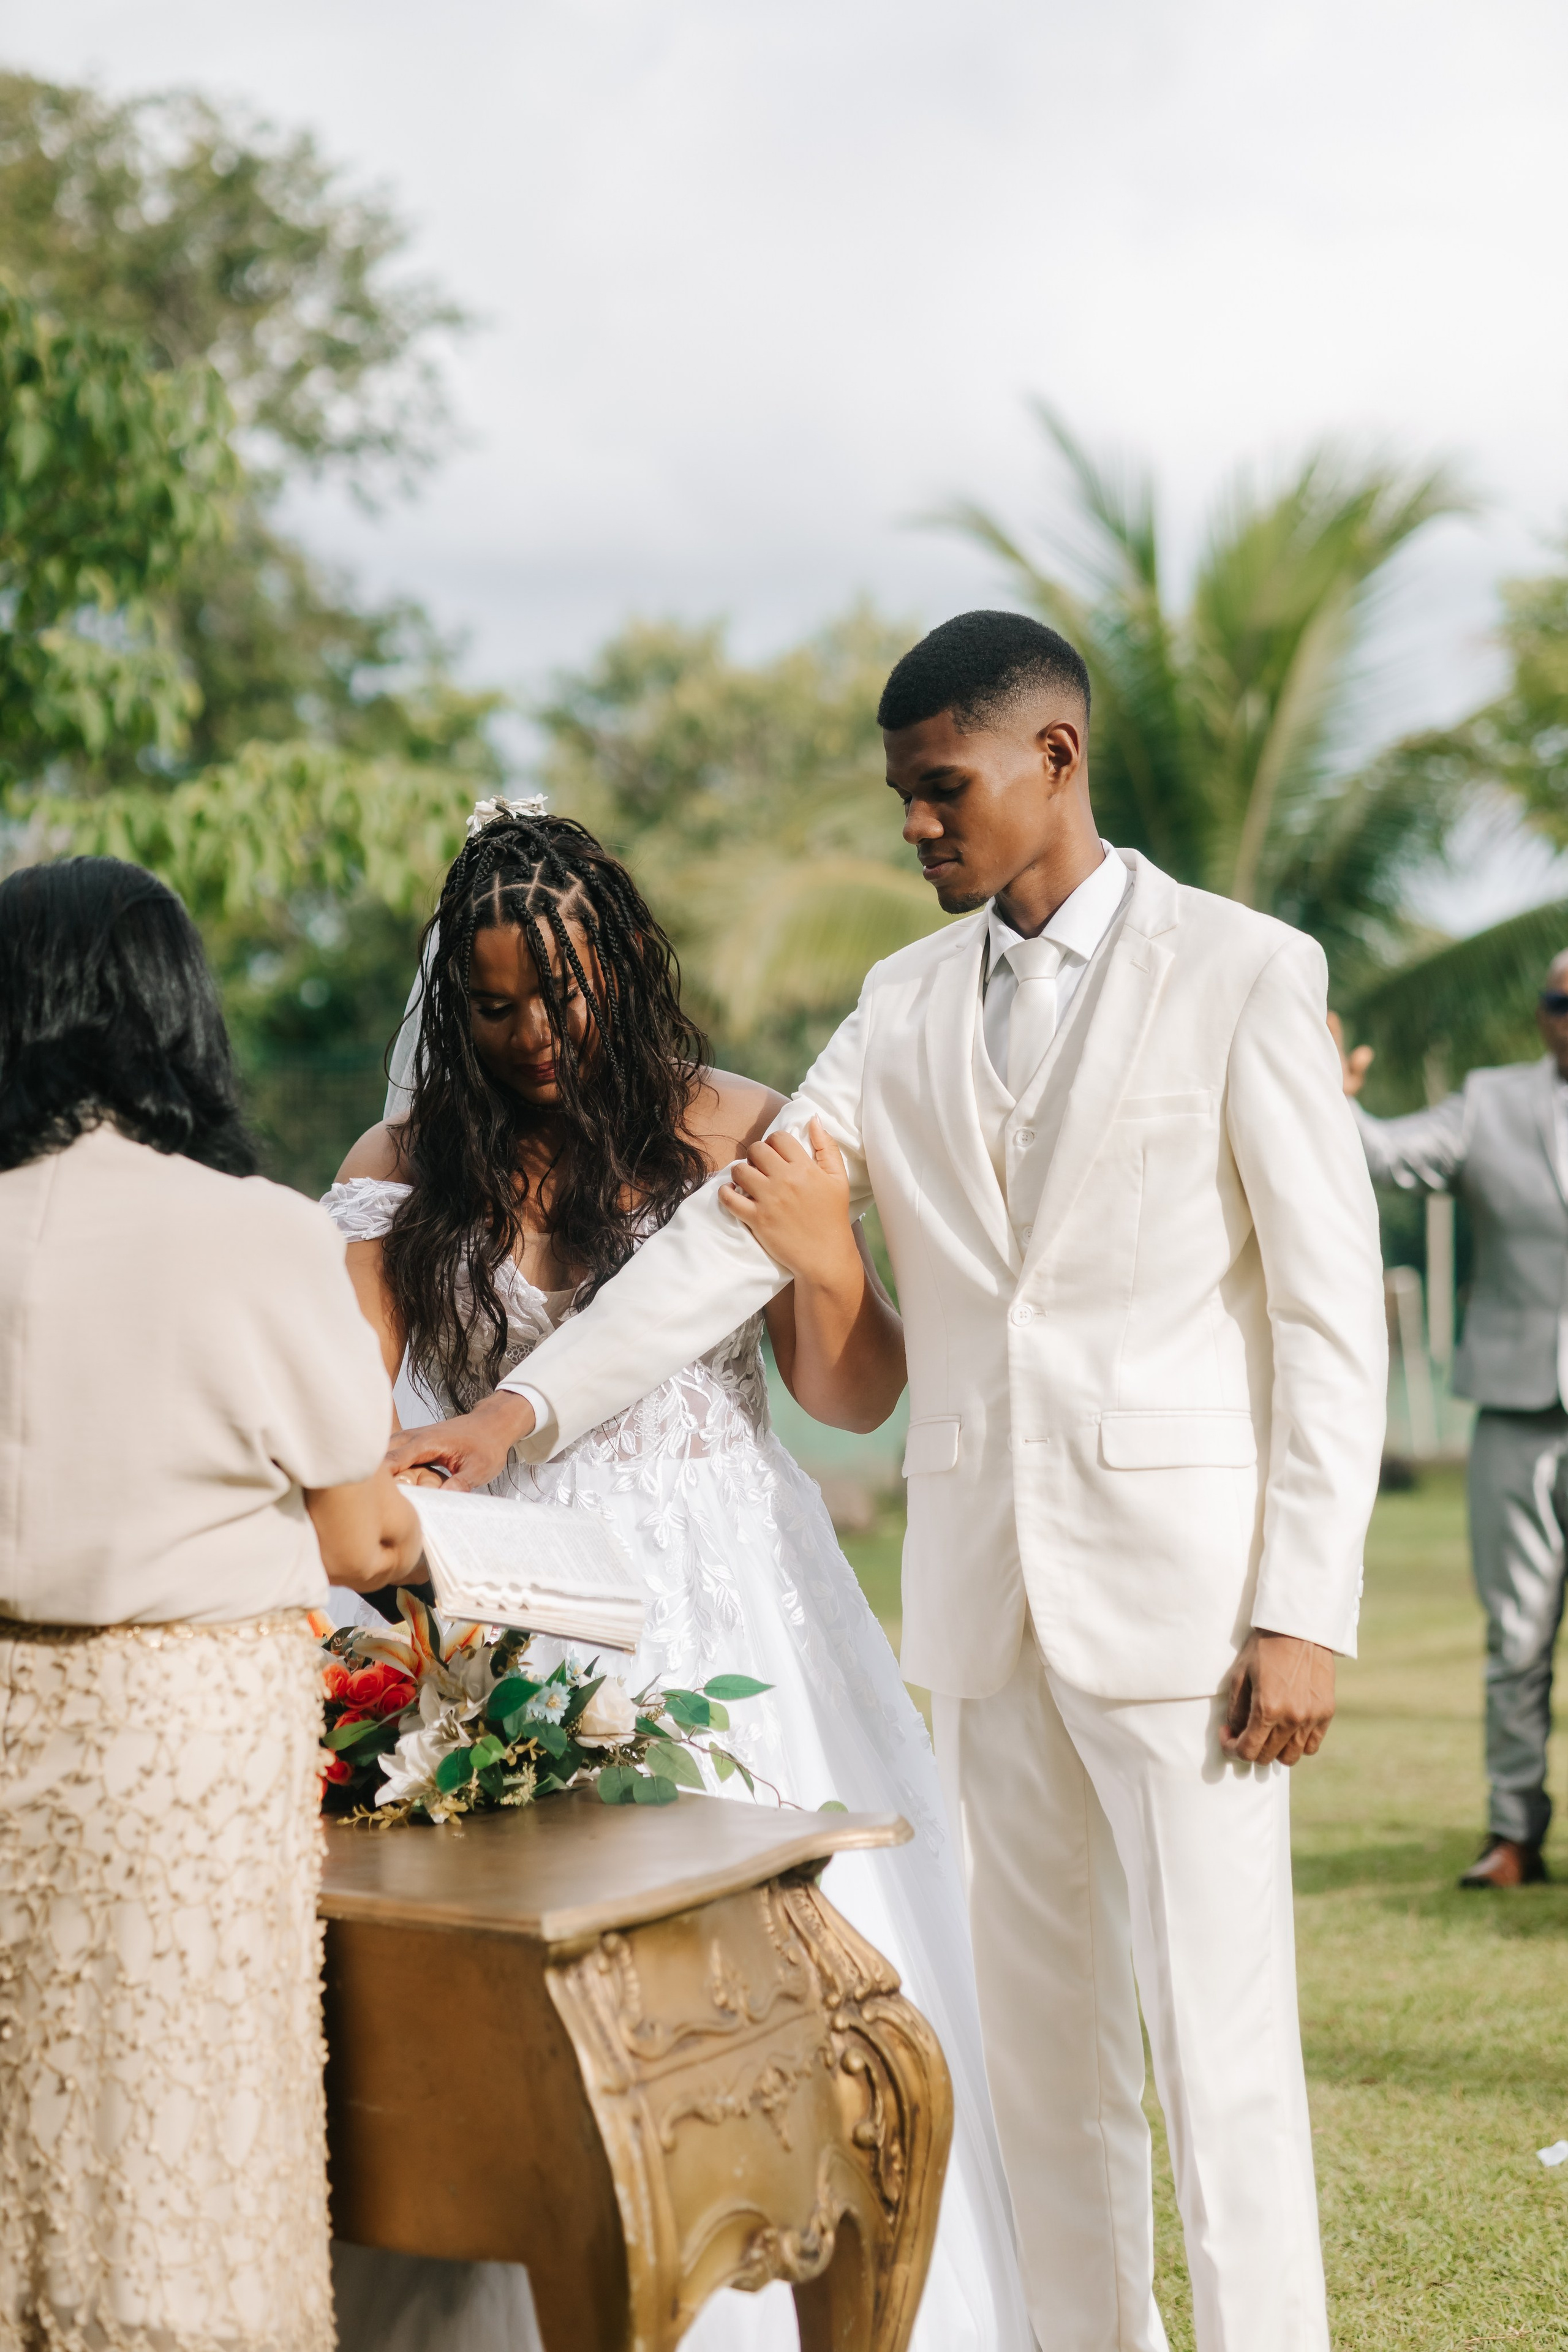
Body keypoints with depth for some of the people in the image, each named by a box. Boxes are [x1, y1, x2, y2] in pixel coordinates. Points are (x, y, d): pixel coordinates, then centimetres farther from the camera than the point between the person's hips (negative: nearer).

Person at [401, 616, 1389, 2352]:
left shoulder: (1244, 974, -3)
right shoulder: (904, 1003, 10)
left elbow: (1330, 1312, -6)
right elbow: (732, 1232, 2)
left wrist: (1305, 1611, -11)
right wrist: (524, 1406, -10)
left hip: (1177, 1576, -5)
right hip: (982, 1583, 5)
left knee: (1217, 2045, -3)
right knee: (1039, 2041, 12)